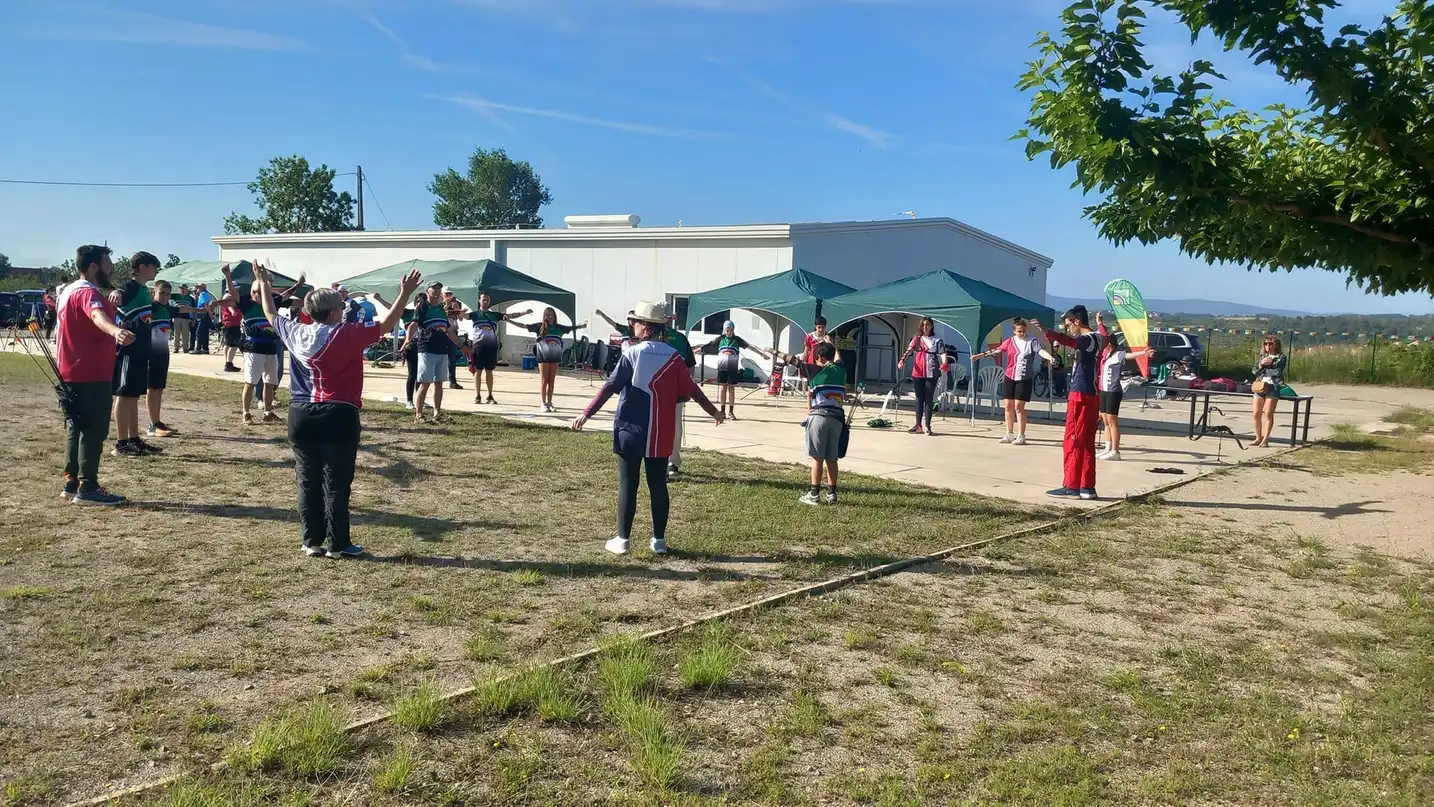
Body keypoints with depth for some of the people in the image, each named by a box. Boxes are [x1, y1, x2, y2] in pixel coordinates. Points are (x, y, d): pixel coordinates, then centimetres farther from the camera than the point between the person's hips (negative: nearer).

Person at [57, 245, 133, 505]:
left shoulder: (68, 291, 16)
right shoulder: (88, 293, -18)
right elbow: (97, 315, -43)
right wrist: (116, 331, -64)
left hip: (72, 373, 10)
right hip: (91, 375, -10)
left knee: (77, 428, 16)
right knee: (94, 430, -6)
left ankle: (72, 483, 21)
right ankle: (87, 488, -5)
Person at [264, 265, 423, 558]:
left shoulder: (295, 333, 5)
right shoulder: (347, 335, -11)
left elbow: (271, 314, 23)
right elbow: (385, 325, -8)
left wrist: (263, 284, 38)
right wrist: (405, 294, -3)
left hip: (301, 416, 5)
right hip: (338, 417, -5)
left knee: (308, 482, 11)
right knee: (336, 484, 0)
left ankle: (311, 541, 16)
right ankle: (338, 545, 5)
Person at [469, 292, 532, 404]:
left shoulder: (494, 314, 14)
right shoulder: (475, 314, 6)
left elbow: (510, 316, 14)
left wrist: (524, 313, 6)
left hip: (491, 346, 3)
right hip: (479, 345, -3)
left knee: (489, 371, 7)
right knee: (478, 371, 1)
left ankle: (490, 396, 10)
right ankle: (477, 396, 5)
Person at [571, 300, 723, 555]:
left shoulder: (632, 353, -8)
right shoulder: (674, 357, 0)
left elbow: (610, 387, -14)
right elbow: (691, 391, 4)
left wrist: (587, 413, -12)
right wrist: (714, 412, 17)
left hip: (631, 430, -3)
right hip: (660, 434, 3)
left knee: (628, 484, 4)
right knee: (658, 485, 9)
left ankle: (622, 539, 7)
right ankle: (659, 540, 13)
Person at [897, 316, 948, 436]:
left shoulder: (937, 340, 4)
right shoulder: (917, 339, 11)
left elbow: (942, 353, -9)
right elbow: (909, 350, 0)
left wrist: (944, 364, -29)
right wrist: (902, 359, -19)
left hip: (931, 373, -2)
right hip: (917, 373, 3)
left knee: (929, 399, -1)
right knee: (919, 398, 9)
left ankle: (928, 427, 2)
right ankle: (918, 425, 17)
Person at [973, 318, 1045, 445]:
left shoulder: (1032, 341, -5)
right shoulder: (1010, 341, 6)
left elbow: (1040, 350, -19)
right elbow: (997, 351, 11)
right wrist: (980, 355, 11)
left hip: (1024, 379, -4)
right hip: (1009, 377, 5)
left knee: (1018, 407, -7)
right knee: (1008, 406, 8)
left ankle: (1021, 436, 0)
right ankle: (1009, 434, 20)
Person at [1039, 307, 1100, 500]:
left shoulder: (1087, 340, -14)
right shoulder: (1094, 339, 16)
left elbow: (1069, 341, -37)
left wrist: (1046, 332, -49)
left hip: (1080, 396, -10)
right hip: (1090, 396, 10)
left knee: (1073, 442, -5)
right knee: (1087, 444, 10)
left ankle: (1071, 486, -3)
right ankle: (1087, 487, 13)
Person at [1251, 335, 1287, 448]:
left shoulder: (1281, 357, 3)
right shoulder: (1262, 356, 18)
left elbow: (1278, 372, -11)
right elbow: (1254, 371, 9)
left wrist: (1266, 367, -2)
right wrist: (1261, 364, -8)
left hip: (1273, 387, -5)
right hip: (1259, 386, 5)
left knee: (1268, 414, -8)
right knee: (1256, 413, 0)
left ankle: (1265, 440, -4)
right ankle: (1258, 437, 12)